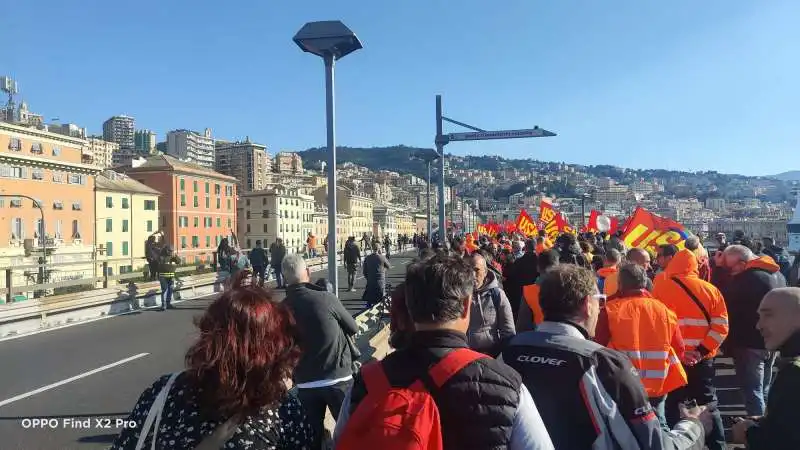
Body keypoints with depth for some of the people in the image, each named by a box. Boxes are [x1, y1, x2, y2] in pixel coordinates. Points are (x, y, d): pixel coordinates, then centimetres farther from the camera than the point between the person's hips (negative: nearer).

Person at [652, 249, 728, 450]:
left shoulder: (661, 286, -7)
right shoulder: (711, 289, 3)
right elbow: (721, 325, -3)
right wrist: (702, 350, -7)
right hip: (703, 360, 3)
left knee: (674, 407, 8)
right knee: (708, 405, 17)